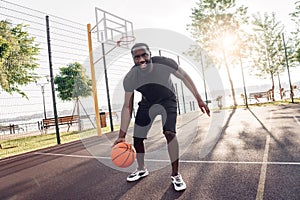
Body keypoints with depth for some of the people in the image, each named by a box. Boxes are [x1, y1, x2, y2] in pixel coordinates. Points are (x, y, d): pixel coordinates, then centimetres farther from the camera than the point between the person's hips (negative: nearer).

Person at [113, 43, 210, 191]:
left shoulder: (164, 63, -30)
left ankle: (175, 175, -1)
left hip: (167, 100, -2)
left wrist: (199, 99, -11)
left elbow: (184, 77, -12)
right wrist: (122, 135, -20)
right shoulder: (129, 78, -24)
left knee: (169, 133, -24)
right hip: (147, 102, 3)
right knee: (137, 138, 3)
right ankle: (142, 170, 31)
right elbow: (127, 107, -17)